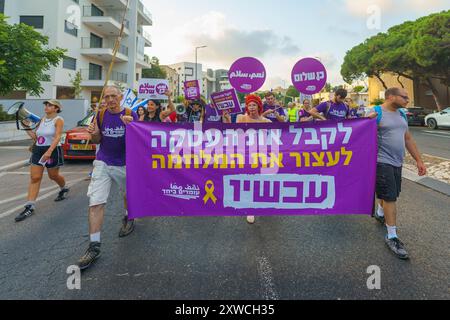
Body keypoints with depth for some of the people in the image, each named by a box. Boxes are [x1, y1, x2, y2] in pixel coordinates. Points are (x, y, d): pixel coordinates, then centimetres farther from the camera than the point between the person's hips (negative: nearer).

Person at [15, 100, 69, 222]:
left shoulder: (58, 120, -9)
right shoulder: (42, 119, 12)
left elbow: (57, 137, -22)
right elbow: (36, 137, 19)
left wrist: (49, 151, -33)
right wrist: (28, 129, 3)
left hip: (52, 151, -6)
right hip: (38, 150, 6)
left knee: (53, 175, 11)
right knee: (34, 177, -1)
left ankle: (64, 189, 44)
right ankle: (30, 207, -1)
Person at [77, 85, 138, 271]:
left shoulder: (130, 114, -6)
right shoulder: (101, 115, 2)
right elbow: (97, 141, 11)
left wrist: (131, 126, -29)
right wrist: (94, 133, -13)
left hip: (125, 164, -1)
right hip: (103, 163, 1)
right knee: (95, 202, -9)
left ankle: (128, 218, 51)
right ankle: (94, 247, -3)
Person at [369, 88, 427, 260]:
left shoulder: (402, 115, 13)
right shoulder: (376, 113, -11)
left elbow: (408, 139, 17)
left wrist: (419, 160, 15)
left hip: (397, 162, 8)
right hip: (382, 161, -8)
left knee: (390, 193, 20)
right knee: (390, 197, -6)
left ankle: (380, 214, 48)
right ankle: (392, 237, 3)